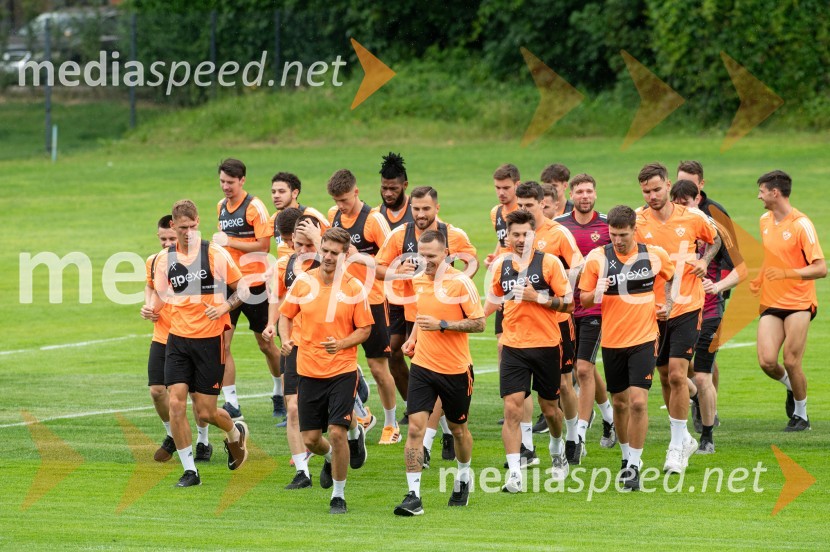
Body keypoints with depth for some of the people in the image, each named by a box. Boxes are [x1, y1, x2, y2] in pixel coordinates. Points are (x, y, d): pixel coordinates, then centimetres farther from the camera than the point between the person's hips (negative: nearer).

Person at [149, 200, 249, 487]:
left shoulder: (216, 254, -6)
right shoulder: (165, 258, 4)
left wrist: (225, 307, -15)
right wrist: (150, 308, -3)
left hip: (210, 338, -3)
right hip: (178, 338, 3)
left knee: (205, 412, -1)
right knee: (175, 402, -10)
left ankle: (236, 433, 34)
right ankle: (189, 470, 1)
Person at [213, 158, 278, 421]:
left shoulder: (254, 207, -10)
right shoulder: (221, 207, 12)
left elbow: (264, 244, -15)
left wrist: (229, 242, -17)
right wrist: (218, 244, 6)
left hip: (253, 283, -6)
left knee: (265, 343, 8)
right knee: (222, 343, -7)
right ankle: (231, 403, -6)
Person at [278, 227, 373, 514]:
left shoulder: (354, 288, -6)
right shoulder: (303, 282, 0)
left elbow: (364, 329, 0)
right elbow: (286, 315, 12)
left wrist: (341, 344, -18)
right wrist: (286, 339, -8)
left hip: (342, 370, -3)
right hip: (308, 371, 3)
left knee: (337, 433, -13)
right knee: (310, 439, 4)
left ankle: (338, 495, 5)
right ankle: (330, 457, 41)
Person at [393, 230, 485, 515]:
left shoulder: (460, 282, -12)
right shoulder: (418, 280, 5)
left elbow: (478, 323, -13)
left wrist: (442, 325, -22)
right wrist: (413, 338, 7)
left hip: (456, 369, -3)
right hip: (422, 366, 3)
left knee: (458, 428, 14)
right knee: (415, 427, -11)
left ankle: (463, 478, 42)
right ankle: (413, 495, -12)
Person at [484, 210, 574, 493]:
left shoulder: (549, 262, -6)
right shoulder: (501, 266, 5)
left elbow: (568, 302, -6)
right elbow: (493, 301, 21)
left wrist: (537, 297, -18)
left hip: (546, 345, -2)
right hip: (513, 346, 2)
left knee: (549, 408, 11)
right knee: (512, 408, -11)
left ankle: (557, 449, 43)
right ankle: (514, 474, -12)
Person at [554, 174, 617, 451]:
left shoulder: (608, 225, -3)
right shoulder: (557, 225, 3)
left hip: (596, 306, -4)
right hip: (566, 306, 4)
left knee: (583, 369, -10)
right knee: (587, 368, 15)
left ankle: (579, 436, -5)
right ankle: (609, 415, 39)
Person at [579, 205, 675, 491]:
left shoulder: (654, 255, -3)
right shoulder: (597, 258, -5)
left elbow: (672, 275, 18)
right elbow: (583, 298, 0)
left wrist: (668, 304, 10)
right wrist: (596, 293, -19)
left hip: (643, 339, -2)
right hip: (612, 340, 2)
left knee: (638, 401, -12)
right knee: (619, 403, 11)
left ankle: (634, 466, -6)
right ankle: (627, 457, 31)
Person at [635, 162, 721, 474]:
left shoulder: (692, 218, -3)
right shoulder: (636, 222, -4)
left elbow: (714, 240, 18)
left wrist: (705, 260, -1)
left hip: (687, 308, -2)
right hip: (653, 310, 2)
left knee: (677, 374, -12)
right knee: (665, 376, 10)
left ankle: (677, 447, -4)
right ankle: (683, 438, 29)